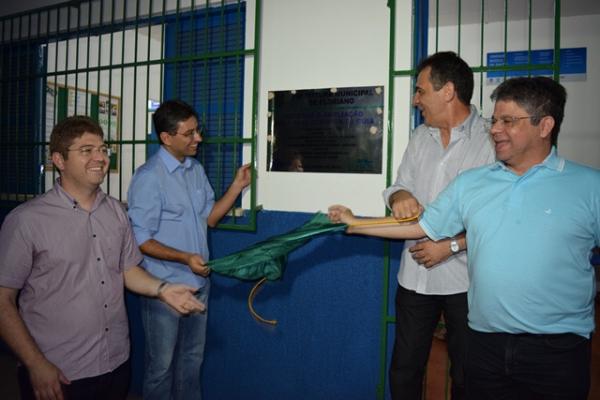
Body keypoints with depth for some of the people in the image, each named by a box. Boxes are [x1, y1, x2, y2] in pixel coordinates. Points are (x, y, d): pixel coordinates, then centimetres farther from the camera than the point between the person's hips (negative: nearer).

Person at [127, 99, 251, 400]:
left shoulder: (196, 170, 5)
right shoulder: (149, 177, -16)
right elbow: (141, 240, -16)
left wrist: (236, 187, -2)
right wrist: (185, 258, -26)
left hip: (199, 282, 6)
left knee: (192, 359, 22)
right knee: (161, 365, 12)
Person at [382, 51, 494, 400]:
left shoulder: (491, 140, -11)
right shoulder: (421, 136, 9)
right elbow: (399, 187, 12)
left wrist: (452, 245, -17)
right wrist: (400, 196, -11)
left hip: (465, 279, -5)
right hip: (415, 275, 5)